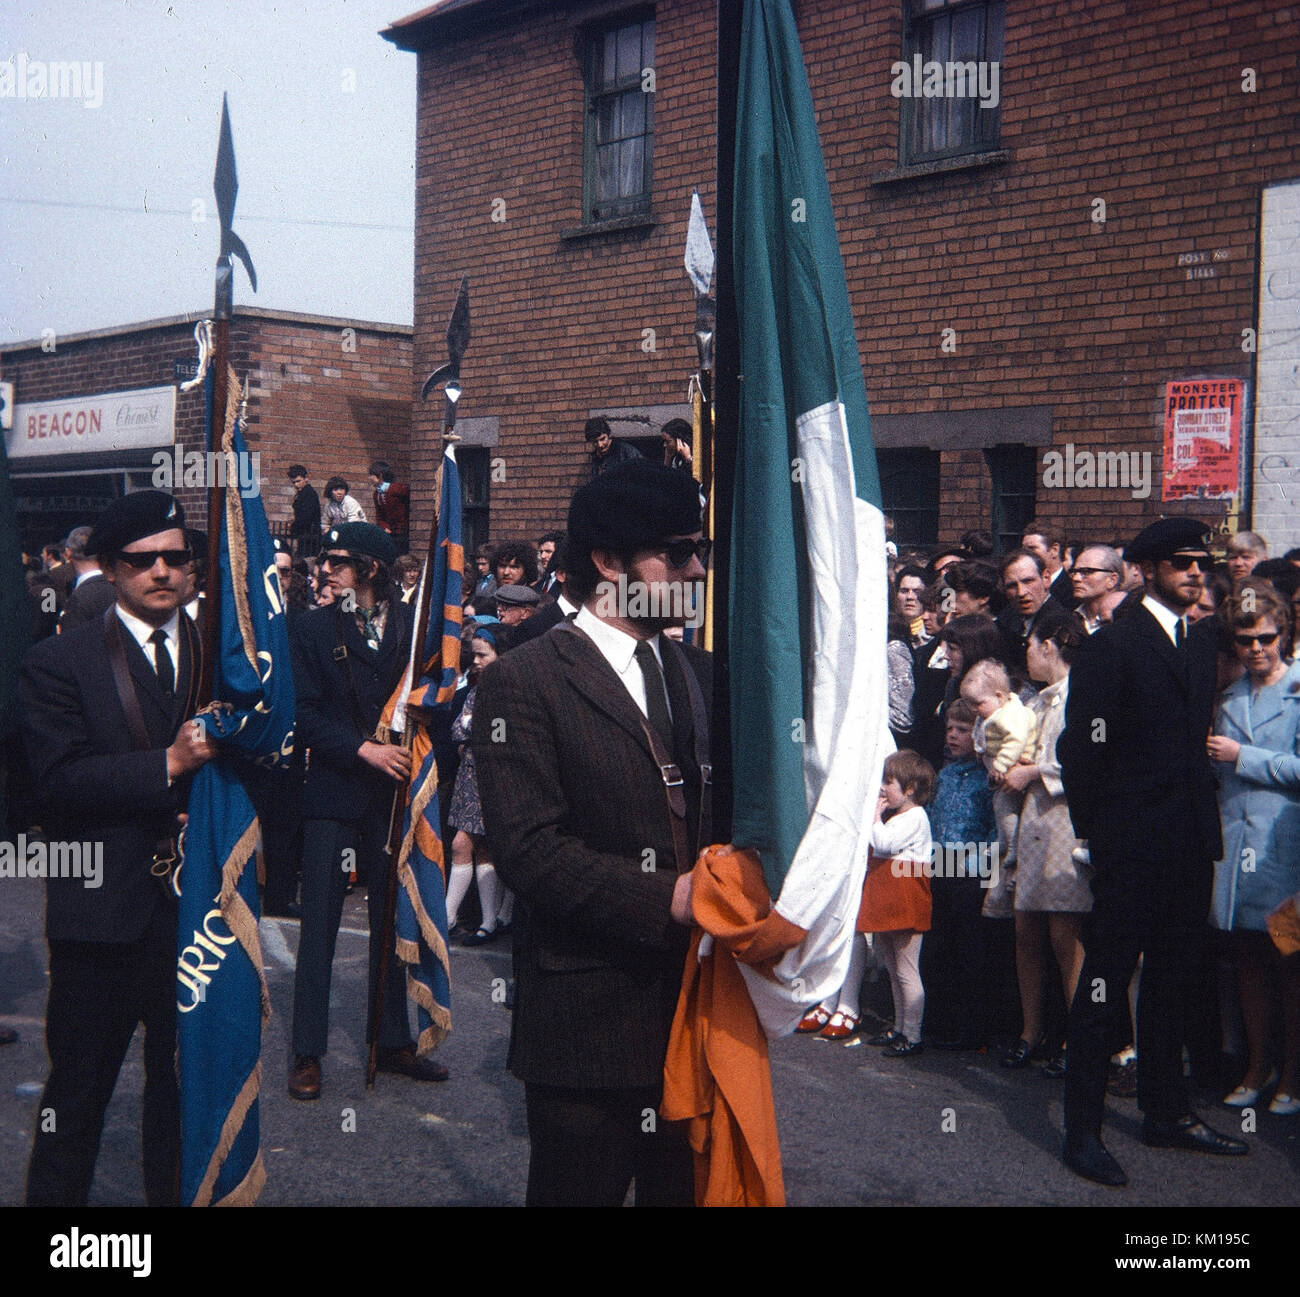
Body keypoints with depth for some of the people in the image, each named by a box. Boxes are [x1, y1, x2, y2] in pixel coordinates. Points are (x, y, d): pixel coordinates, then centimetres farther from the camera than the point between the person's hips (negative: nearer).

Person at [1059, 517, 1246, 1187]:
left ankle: (1167, 1112, 30)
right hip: (1131, 847, -7)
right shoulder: (1111, 644, -8)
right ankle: (1082, 1130, 6)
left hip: (1191, 844, 7)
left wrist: (1207, 821, 8)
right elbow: (1084, 748, -10)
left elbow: (1202, 732, 15)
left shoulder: (1205, 639, 13)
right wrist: (1093, 831, -10)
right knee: (1106, 981, -2)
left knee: (1173, 980, 16)